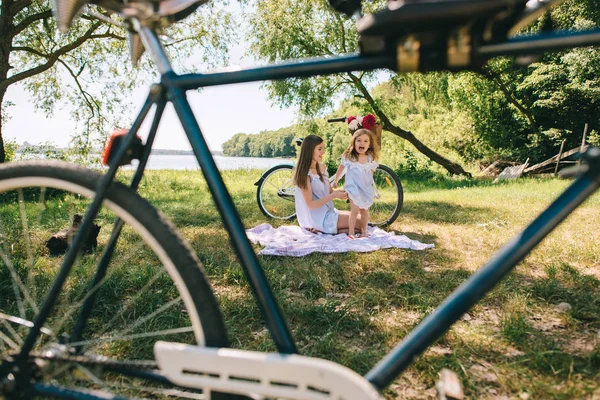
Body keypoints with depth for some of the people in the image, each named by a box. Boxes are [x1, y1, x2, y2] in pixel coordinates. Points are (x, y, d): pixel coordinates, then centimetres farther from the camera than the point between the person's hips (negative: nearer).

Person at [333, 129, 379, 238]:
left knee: (364, 210, 12)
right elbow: (341, 168, 5)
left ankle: (364, 231, 23)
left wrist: (372, 188, 11)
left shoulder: (372, 159, -3)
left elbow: (371, 172, 8)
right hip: (354, 188, -3)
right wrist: (336, 180, 12)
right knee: (355, 210, -7)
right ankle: (351, 232, 4)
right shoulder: (348, 157, -10)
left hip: (367, 188, 3)